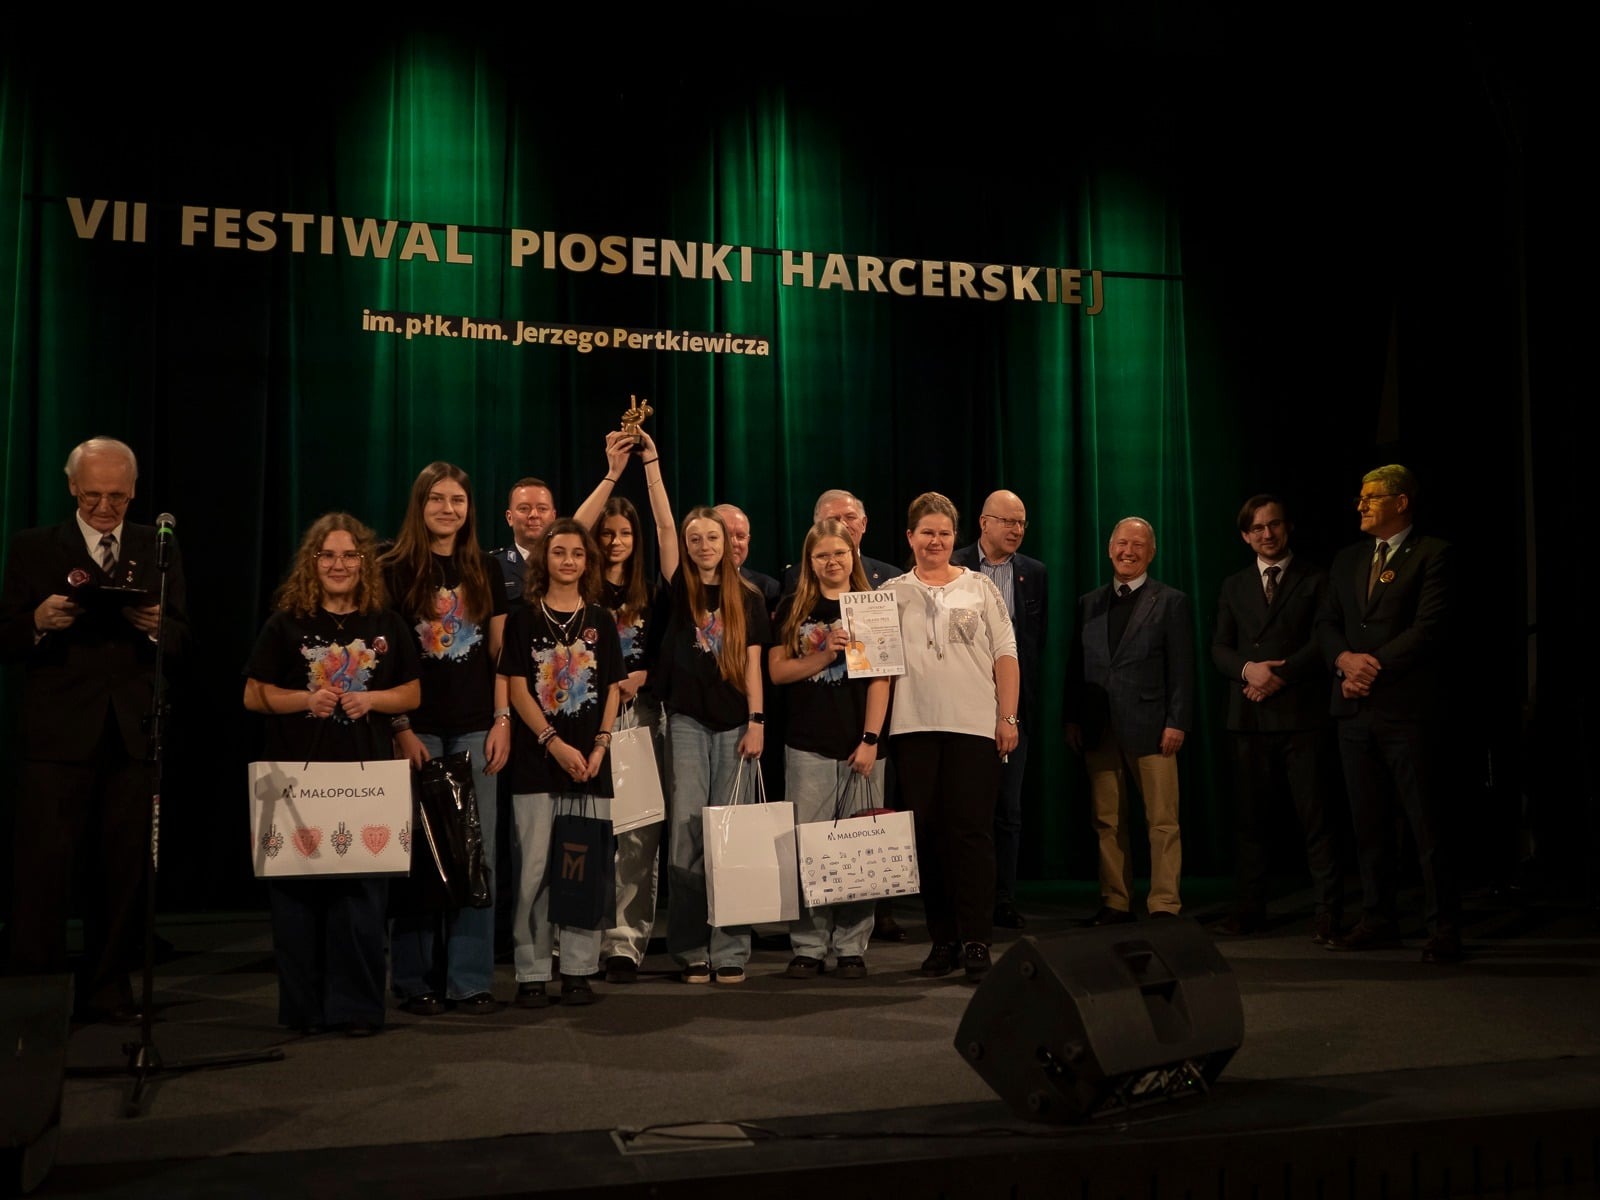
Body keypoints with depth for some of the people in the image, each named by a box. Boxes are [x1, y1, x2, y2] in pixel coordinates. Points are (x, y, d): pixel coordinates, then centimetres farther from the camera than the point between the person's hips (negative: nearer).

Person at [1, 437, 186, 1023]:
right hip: (58, 733, -2)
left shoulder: (158, 549, 12)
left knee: (124, 868, 4)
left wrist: (156, 625, -14)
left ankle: (107, 989, 15)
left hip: (133, 733, 2)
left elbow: (182, 639, 8)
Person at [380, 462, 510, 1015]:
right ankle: (416, 979, 10)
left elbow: (499, 653, 11)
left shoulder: (486, 571, 11)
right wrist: (401, 728, -10)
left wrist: (502, 721, 2)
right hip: (419, 729, -3)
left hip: (475, 729, 3)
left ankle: (471, 979, 10)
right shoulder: (394, 570, 0)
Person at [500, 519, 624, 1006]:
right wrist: (555, 743, -11)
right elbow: (517, 688, -2)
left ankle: (578, 969, 10)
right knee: (535, 867, -2)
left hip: (590, 762, 2)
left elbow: (611, 690, 10)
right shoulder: (524, 618, 4)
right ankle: (532, 973, 6)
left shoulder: (600, 620, 11)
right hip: (537, 762, -2)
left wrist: (600, 746, -4)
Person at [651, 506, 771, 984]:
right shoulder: (679, 591, 7)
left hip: (734, 722, 0)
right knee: (687, 828, -5)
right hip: (687, 719, 0)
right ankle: (690, 948, 3)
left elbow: (753, 664, 4)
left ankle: (729, 949, 5)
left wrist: (756, 722, -4)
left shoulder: (748, 598, 8)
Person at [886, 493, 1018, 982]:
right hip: (914, 725, 2)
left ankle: (975, 943, -1)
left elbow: (1005, 655, 6)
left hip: (975, 724, -1)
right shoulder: (893, 592, 11)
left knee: (972, 832, -5)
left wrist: (1008, 718, -2)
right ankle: (942, 940, 13)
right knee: (927, 833, 4)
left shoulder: (980, 587, 9)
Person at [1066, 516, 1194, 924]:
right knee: (1107, 821, 7)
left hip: (1150, 726, -3)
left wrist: (1177, 722, -9)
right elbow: (1076, 665, 13)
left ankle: (1164, 904, 5)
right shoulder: (1089, 603, 15)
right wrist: (1072, 718, 5)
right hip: (1099, 728, 4)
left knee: (1162, 820, -1)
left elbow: (1181, 669, -1)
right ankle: (1115, 901, 14)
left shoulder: (1171, 602, 4)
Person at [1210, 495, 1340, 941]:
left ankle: (1327, 911, 0)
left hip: (1301, 714, -3)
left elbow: (1322, 642, -4)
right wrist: (1248, 668, -10)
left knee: (1314, 816, -4)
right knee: (1251, 817, 5)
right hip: (1249, 716, 4)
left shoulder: (1315, 581, 6)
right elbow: (1219, 649, 10)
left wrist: (1280, 675, -14)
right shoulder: (1234, 587, 17)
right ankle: (1249, 908, 8)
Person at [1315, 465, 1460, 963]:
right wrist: (1346, 659, -7)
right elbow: (1326, 624, 14)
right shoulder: (1348, 560, 17)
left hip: (1406, 707, -6)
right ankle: (1377, 920, 17)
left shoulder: (1432, 554, -2)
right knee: (1368, 823, 9)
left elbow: (1429, 627, -12)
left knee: (1426, 820, -3)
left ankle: (1445, 929, 4)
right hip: (1355, 709, 6)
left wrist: (1374, 667, -14)